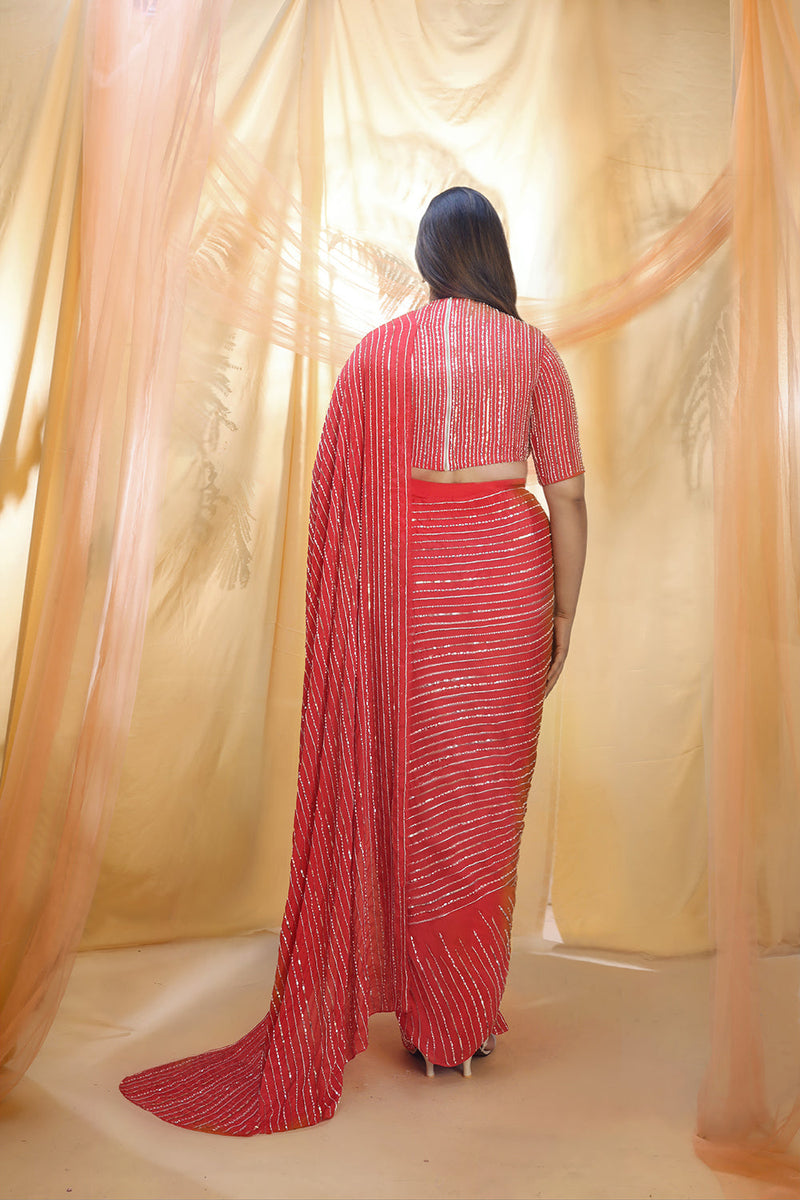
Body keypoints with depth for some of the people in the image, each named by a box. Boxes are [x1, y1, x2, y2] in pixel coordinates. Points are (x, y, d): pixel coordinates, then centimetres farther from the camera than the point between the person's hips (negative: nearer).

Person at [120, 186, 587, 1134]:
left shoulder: (377, 352, 1)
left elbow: (339, 492, 0)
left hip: (408, 580, 0)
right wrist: (564, 615, 7)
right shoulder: (532, 351, 1)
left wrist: (359, 612, 9)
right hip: (507, 574, 1)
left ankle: (425, 1015, 24)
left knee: (411, 790, 10)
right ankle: (469, 1020, 24)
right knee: (486, 795, 9)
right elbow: (568, 497, -2)